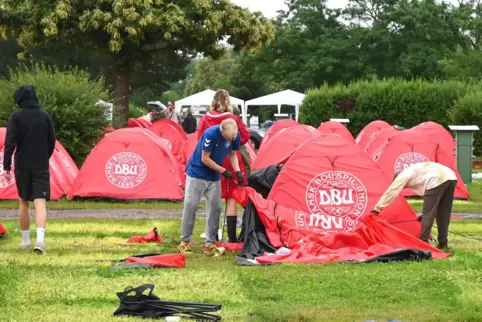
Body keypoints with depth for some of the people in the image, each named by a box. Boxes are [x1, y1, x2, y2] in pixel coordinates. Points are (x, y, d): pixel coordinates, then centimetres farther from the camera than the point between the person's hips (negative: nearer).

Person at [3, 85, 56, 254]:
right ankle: (40, 238, -26)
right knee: (40, 203, -8)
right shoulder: (46, 116, 3)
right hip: (41, 167, 1)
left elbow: (10, 143, -11)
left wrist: (6, 166, -10)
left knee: (24, 203, 15)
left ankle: (25, 240, 21)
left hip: (22, 166, 0)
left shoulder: (16, 116, -5)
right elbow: (51, 142, 8)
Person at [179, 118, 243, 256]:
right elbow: (205, 158, -22)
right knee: (190, 206, -3)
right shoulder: (211, 134, -28)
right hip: (196, 173, -5)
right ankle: (185, 242, 5)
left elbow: (233, 154, 4)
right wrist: (223, 171, -20)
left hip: (214, 177, 5)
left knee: (215, 207, -1)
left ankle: (210, 243, 4)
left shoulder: (235, 135, -11)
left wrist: (237, 171, -11)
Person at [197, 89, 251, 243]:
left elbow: (200, 139, 4)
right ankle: (232, 237, -2)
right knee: (231, 197, 2)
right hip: (231, 162, -3)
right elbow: (245, 136, -6)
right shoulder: (233, 119, -10)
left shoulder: (205, 119, -2)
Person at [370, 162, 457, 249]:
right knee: (443, 214, 18)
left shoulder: (403, 176, 15)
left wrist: (377, 208, 19)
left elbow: (391, 192, 14)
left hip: (437, 181, -9)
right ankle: (443, 243, 22)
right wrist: (424, 213, 43)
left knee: (428, 214, 1)